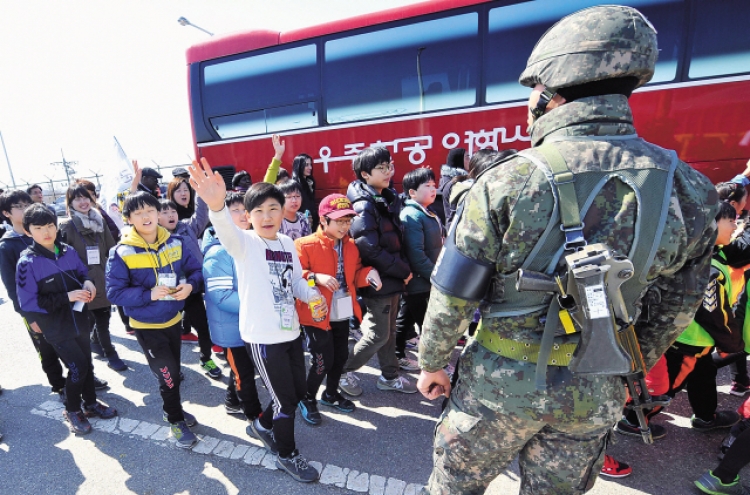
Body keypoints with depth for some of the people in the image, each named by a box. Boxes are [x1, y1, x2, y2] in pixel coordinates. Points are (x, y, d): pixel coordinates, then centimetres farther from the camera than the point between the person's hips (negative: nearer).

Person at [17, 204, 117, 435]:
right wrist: (66, 297, -25)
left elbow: (83, 273, 12)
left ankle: (91, 403, 36)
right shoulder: (27, 263, -17)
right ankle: (72, 410, 24)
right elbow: (28, 303, -15)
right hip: (57, 328, -4)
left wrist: (88, 283, -11)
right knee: (77, 367, -1)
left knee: (87, 363, 15)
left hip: (79, 319, 5)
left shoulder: (68, 252, -4)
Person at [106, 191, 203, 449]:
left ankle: (173, 409, 46)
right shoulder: (122, 253, -16)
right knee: (169, 375, 3)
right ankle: (175, 421, 28)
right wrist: (149, 294, -28)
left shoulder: (175, 243, -6)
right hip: (146, 326, -4)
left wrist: (190, 285, -21)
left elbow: (196, 270, 0)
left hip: (174, 319, 4)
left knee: (172, 372, 20)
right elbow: (114, 292, -15)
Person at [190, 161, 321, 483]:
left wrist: (314, 296, -7)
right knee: (285, 400, 8)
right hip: (263, 337, -6)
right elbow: (227, 231, -38)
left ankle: (263, 424, 50)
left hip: (291, 332, 7)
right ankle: (287, 455, 36)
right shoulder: (245, 243, -14)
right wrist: (216, 205, -59)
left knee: (298, 391, 21)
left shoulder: (287, 243, 4)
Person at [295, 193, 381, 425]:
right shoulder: (305, 245, -13)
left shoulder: (351, 246, 6)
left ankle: (331, 394, 43)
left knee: (341, 356, 17)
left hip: (342, 314, 6)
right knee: (323, 361, -1)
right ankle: (308, 399, 28)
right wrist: (316, 277, -31)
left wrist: (368, 274, -7)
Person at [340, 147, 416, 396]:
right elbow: (370, 250, -24)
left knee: (390, 330, 18)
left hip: (392, 278, 8)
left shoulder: (388, 199, 10)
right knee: (378, 335, 2)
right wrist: (404, 270, -15)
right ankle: (344, 370, 22)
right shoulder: (364, 206, -17)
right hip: (377, 280, -8)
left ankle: (389, 376, 34)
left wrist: (403, 269, 2)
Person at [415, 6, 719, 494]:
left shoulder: (506, 180, -21)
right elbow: (675, 308, 5)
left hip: (501, 378, -4)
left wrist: (432, 362, 1)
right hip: (595, 391, 5)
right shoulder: (689, 190, -6)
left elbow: (451, 295, -15)